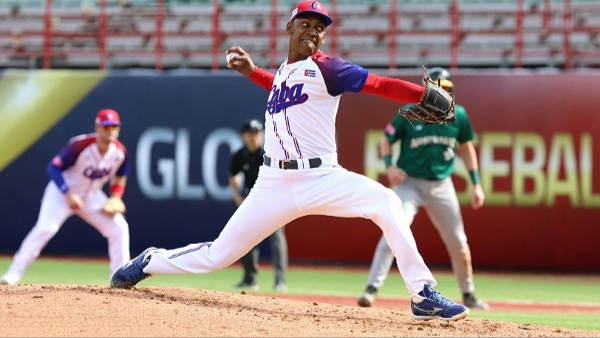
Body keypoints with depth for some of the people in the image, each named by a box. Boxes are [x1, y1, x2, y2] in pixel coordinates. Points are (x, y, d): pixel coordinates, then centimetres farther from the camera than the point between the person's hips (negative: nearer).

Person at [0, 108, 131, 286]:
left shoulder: (120, 152, -12)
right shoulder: (79, 145, -28)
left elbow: (120, 178, 7)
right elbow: (53, 167, -24)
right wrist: (68, 195, -31)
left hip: (91, 195, 6)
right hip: (62, 191, -6)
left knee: (119, 227, -5)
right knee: (45, 228, -24)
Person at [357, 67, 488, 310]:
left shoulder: (458, 115, -3)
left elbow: (466, 147, 11)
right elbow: (386, 140, 0)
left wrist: (476, 184, 7)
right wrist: (389, 166, -19)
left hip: (441, 186, 3)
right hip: (410, 183, -3)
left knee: (458, 243, 10)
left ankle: (468, 295, 29)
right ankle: (372, 288, -23)